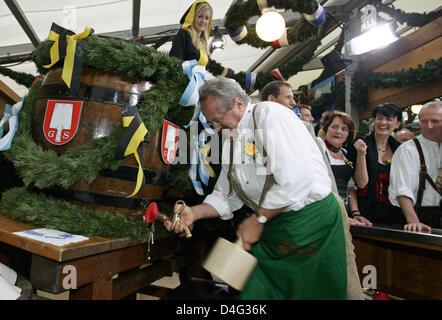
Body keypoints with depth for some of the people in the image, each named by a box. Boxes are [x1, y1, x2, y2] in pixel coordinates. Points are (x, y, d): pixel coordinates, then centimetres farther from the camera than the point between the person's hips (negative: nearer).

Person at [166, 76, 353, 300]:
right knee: (255, 291, 6)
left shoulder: (269, 114, -14)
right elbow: (225, 195, 15)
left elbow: (296, 180, -25)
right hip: (273, 226, 7)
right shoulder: (232, 140, 11)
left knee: (310, 292, 3)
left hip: (311, 219, -6)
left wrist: (257, 220, -15)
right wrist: (193, 213, -2)